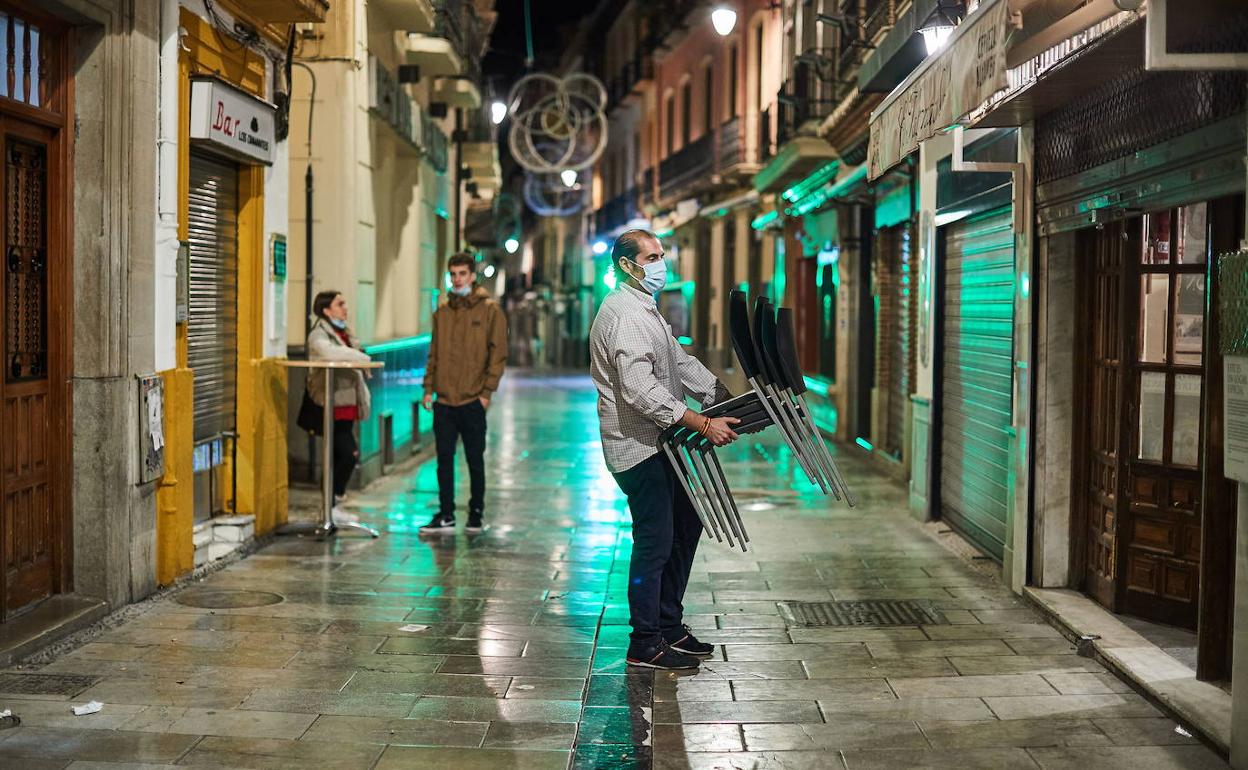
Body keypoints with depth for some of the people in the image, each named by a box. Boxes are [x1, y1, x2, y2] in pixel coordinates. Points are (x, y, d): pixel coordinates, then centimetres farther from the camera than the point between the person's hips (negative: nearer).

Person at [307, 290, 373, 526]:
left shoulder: (343, 332, 20)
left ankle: (332, 506, 17)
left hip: (346, 404, 9)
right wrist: (362, 357, -20)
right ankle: (332, 505, -6)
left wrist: (364, 395, 20)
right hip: (331, 405, -9)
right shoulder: (318, 334, -9)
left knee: (340, 456, 10)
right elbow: (329, 352, -31)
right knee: (350, 453, -14)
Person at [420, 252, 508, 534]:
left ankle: (476, 514, 18)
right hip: (444, 400, 4)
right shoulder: (442, 312, 11)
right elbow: (434, 354, 14)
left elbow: (498, 354, -5)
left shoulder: (490, 311, -3)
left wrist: (487, 392, -11)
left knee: (475, 460, 6)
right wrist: (429, 388, 6)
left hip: (473, 401, -4)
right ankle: (446, 516, 12)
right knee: (444, 459, 6)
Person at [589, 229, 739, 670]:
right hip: (638, 447, -11)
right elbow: (640, 390, -26)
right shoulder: (623, 314, -18)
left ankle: (669, 626, 27)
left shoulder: (646, 310, 18)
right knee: (655, 543, -5)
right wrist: (702, 425, -26)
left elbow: (682, 362, 17)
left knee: (686, 526, 16)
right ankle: (645, 646, 6)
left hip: (661, 442, 11)